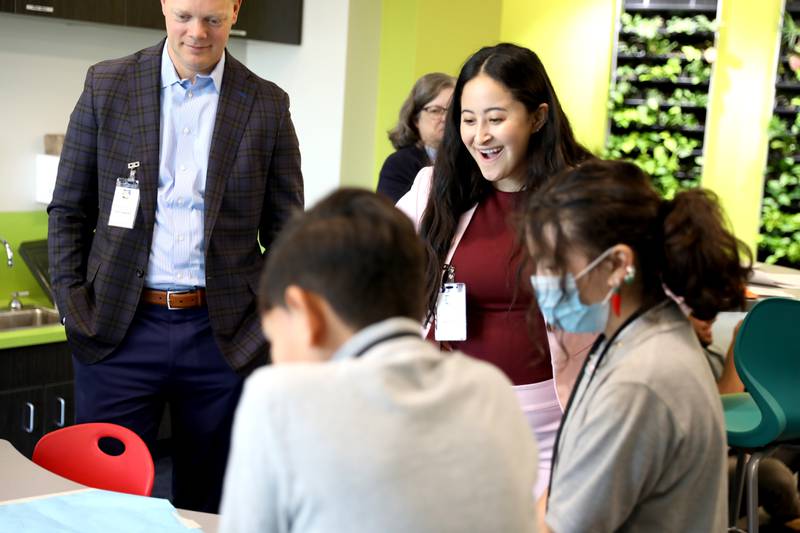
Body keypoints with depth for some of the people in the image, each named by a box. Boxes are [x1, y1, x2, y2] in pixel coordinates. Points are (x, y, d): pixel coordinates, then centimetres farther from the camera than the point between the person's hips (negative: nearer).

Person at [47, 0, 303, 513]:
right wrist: (73, 306, -2)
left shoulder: (268, 105, 2)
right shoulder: (107, 85, 3)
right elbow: (68, 210, 7)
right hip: (120, 330, 0)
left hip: (224, 335, 0)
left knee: (207, 503, 11)